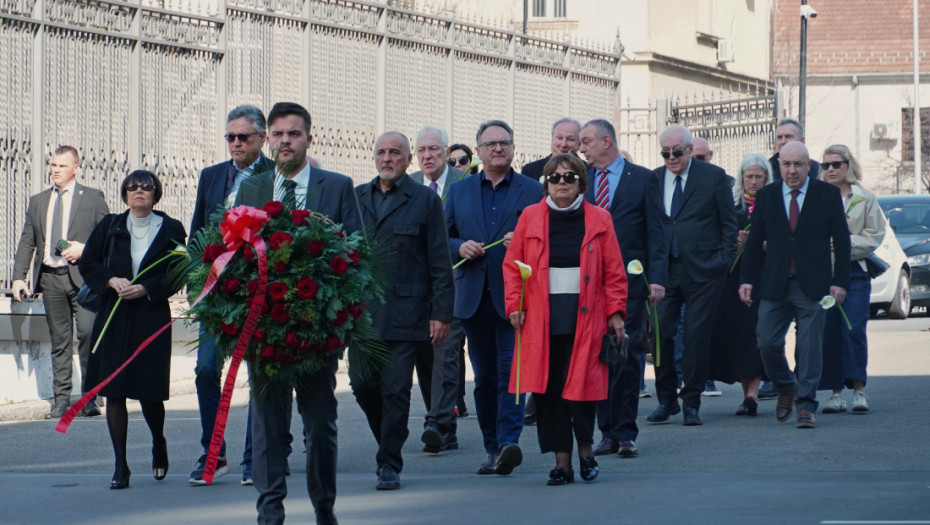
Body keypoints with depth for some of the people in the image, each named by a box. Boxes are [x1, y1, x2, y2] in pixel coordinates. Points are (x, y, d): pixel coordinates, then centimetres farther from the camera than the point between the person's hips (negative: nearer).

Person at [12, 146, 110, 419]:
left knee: (88, 333, -14)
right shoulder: (37, 202, 17)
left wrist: (84, 249, -10)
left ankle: (90, 397, -8)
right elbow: (26, 242, 16)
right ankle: (62, 400, 6)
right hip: (50, 278, 3)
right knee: (59, 341, 4)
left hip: (82, 276, -3)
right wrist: (19, 277, 6)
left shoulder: (93, 198, 7)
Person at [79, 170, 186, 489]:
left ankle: (159, 443, 32)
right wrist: (111, 281, -8)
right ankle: (120, 467, 3)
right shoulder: (109, 227, 8)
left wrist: (146, 289, -14)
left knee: (149, 393, -1)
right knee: (114, 392, -3)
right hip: (113, 319, 2)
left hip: (152, 318, -2)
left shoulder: (170, 230, 2)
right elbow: (87, 264, 9)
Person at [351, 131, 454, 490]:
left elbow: (440, 263, 0)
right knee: (362, 383, 2)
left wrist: (441, 314, -6)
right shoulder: (357, 198, 12)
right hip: (362, 309, 4)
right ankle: (389, 439, 27)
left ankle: (389, 464, 5)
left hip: (405, 311, -3)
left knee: (396, 390, -4)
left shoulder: (425, 200, 2)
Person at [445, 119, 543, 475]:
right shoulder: (459, 191, 15)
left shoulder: (532, 191, 7)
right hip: (474, 297, 3)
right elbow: (442, 238, 15)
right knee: (484, 377, 7)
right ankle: (493, 449, 13)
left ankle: (509, 442, -21)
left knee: (511, 370, -15)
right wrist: (460, 247, -6)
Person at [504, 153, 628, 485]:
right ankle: (562, 462, 5)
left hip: (585, 318, -1)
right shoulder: (530, 217, 8)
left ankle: (586, 448, 17)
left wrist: (616, 312, -1)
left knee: (581, 384, -7)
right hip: (541, 321, 1)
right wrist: (515, 305, -1)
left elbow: (614, 271, 6)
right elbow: (512, 265, 10)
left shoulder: (599, 220, 7)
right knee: (547, 390, -2)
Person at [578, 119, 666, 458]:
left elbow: (656, 233, 1)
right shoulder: (580, 180, 12)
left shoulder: (642, 179, 3)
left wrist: (657, 278, -8)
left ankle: (626, 433, 1)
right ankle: (608, 432, 8)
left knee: (628, 355, -4)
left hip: (629, 280, -3)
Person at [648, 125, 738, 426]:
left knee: (697, 335, 0)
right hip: (664, 268, 2)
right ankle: (666, 400, 11)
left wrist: (724, 261, -3)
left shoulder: (713, 176, 2)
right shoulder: (653, 179, 10)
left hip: (703, 269, -2)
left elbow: (729, 223, 5)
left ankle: (691, 403, 10)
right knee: (659, 332, -3)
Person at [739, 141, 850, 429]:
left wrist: (840, 281, -4)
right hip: (774, 284, 2)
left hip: (812, 285, -2)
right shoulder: (766, 196, 8)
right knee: (767, 342, -2)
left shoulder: (828, 195, 2)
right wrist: (747, 279, 3)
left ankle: (805, 405, 4)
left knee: (809, 346, -3)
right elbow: (754, 243, 11)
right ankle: (786, 387, 24)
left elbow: (841, 240, 3)